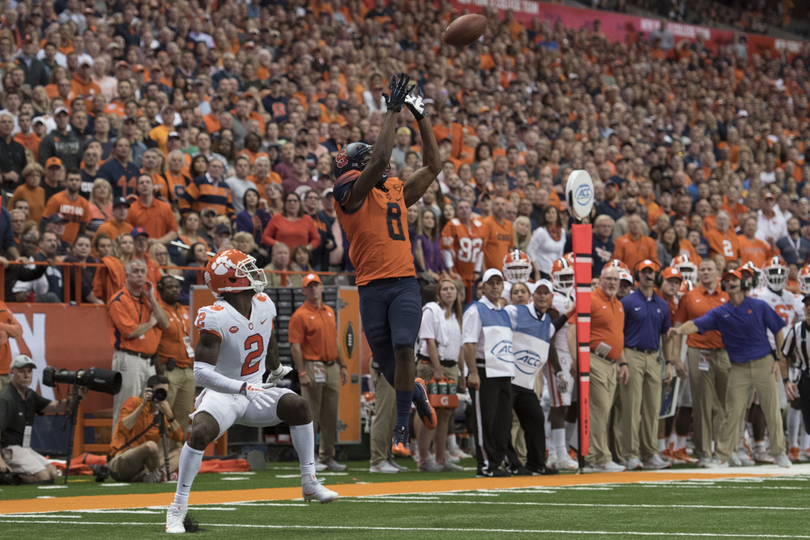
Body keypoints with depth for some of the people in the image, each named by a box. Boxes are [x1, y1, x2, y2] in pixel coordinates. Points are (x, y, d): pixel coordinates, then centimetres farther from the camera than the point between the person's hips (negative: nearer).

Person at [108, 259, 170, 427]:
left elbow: (165, 324, 6)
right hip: (129, 361, -8)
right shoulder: (119, 300, -7)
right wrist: (151, 322, 0)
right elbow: (130, 331, -16)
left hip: (149, 361, 8)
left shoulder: (148, 298, 16)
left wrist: (152, 298, 0)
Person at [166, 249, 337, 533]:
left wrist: (276, 369, 42)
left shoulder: (264, 306, -2)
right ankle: (177, 508, -21)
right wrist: (243, 388, -41)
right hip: (222, 394, -6)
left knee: (297, 405, -16)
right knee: (200, 432, -31)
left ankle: (309, 483, -4)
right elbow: (201, 372, -31)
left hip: (256, 391, 6)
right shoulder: (216, 318, -24)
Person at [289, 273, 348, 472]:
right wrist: (302, 373, -19)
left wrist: (342, 366, 17)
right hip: (312, 368, -7)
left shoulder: (329, 312, 16)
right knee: (311, 415, -6)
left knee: (330, 416, 10)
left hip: (332, 368, 7)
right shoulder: (300, 315, -6)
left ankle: (327, 457, 16)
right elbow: (295, 346, -12)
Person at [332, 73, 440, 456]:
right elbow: (381, 159, -12)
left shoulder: (397, 191, 19)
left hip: (404, 283, 3)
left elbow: (433, 167, 25)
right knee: (388, 364, 2)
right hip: (372, 287, -3)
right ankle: (416, 392, 37)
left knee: (403, 348, -19)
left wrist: (421, 117, 21)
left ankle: (401, 429, -14)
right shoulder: (350, 193, 1)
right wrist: (392, 110, -9)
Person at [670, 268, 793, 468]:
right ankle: (723, 456, 2)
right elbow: (697, 324, -9)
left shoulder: (759, 307, 2)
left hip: (764, 365, -1)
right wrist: (680, 330, -31)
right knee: (733, 413, -3)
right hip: (739, 368, 1)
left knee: (772, 410, 1)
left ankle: (779, 452, 14)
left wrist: (780, 360, -1)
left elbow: (778, 332, 6)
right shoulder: (720, 313, 4)